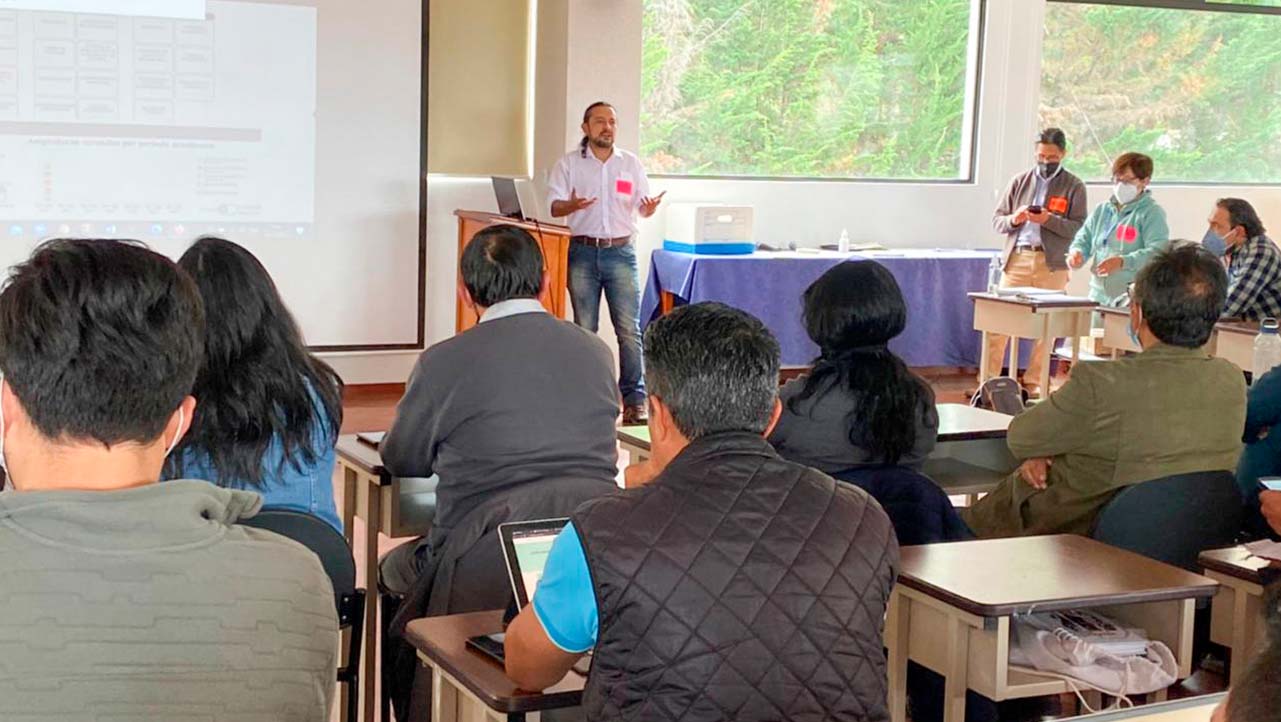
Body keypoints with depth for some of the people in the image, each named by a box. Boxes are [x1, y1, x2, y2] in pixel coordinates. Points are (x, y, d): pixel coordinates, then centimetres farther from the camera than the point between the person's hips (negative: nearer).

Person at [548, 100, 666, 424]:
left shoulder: (631, 163, 11)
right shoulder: (569, 163, 7)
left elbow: (642, 206, 11)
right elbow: (554, 206, 1)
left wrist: (649, 208, -13)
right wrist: (572, 205, -22)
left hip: (621, 251, 0)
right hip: (584, 252, 0)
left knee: (629, 328, -6)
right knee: (584, 328, 3)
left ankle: (634, 399, -3)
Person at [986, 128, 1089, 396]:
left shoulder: (1074, 187, 6)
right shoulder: (1020, 181, 13)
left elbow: (1079, 228, -3)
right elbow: (997, 220, 13)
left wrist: (1048, 220, -16)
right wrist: (1014, 219, -9)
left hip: (1051, 263, -2)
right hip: (1017, 258, 2)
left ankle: (1033, 382, 10)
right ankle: (990, 379, 2)